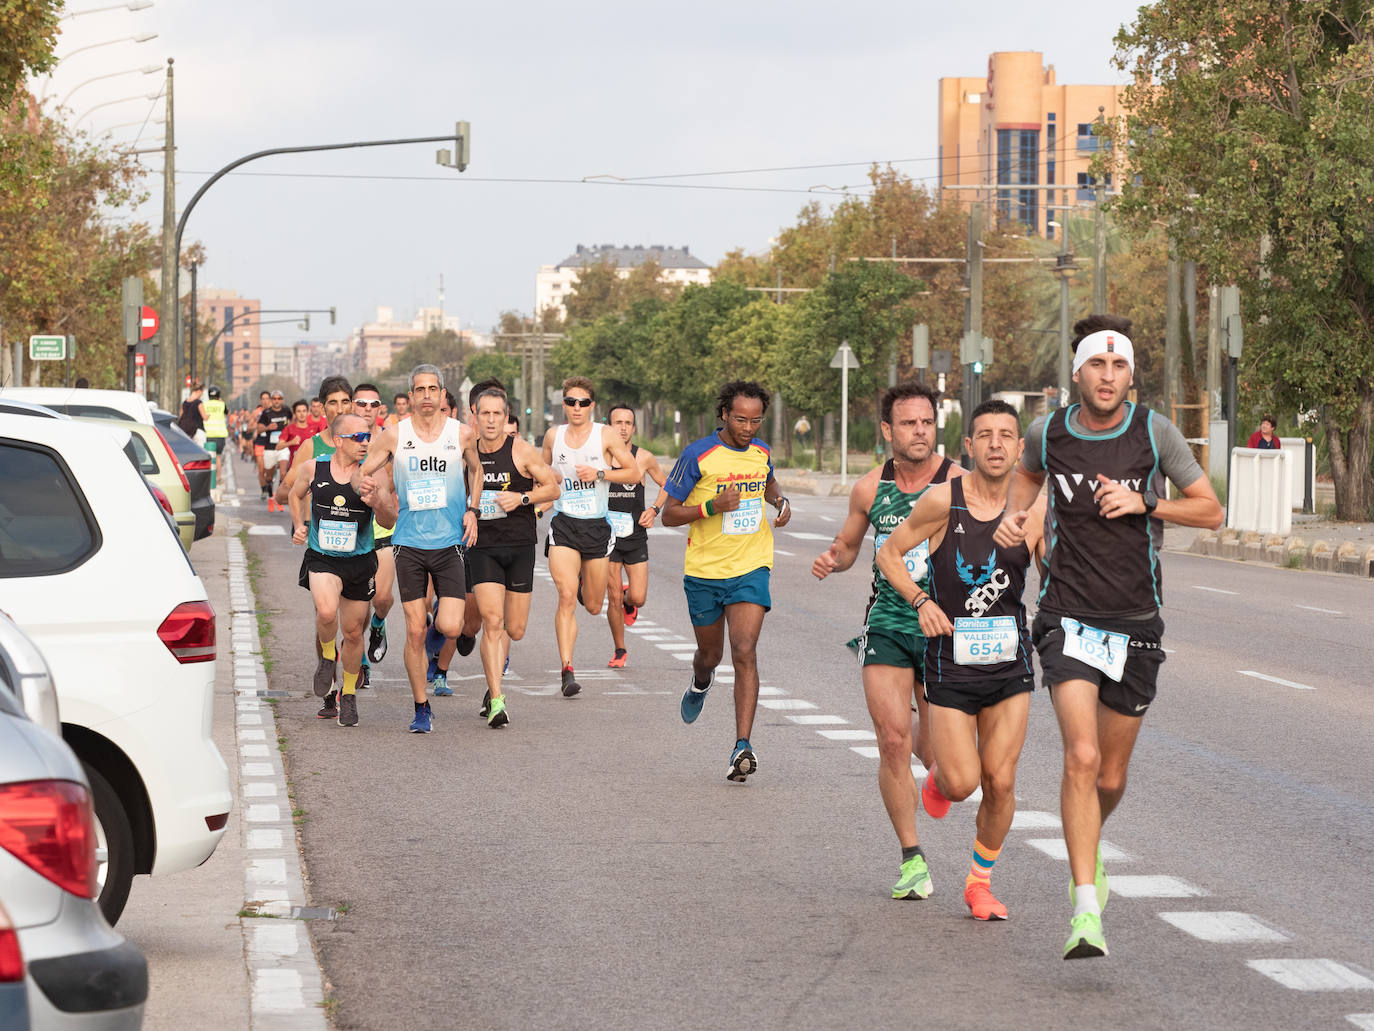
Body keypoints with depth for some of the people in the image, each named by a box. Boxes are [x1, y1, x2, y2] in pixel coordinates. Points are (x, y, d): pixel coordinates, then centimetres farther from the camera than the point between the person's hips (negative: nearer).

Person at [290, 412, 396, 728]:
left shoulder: (372, 473, -9)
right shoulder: (315, 468, -4)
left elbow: (390, 520, -14)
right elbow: (296, 494, 18)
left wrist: (375, 501, -33)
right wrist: (299, 525, 5)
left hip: (360, 561, 1)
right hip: (321, 558, 0)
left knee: (353, 631, 9)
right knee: (326, 611, -27)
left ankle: (349, 693, 32)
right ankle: (327, 654, 6)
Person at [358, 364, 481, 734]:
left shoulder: (462, 434, 1)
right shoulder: (394, 435, -1)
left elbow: (476, 471, 19)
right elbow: (360, 474, 8)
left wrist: (472, 510, 6)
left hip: (450, 542, 0)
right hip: (409, 543, 0)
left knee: (450, 628, -12)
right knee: (415, 632, -1)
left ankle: (441, 621, 27)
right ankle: (422, 709, 12)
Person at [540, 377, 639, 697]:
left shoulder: (606, 435, -2)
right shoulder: (553, 436, 5)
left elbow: (633, 473, 0)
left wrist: (600, 473, -14)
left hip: (597, 526, 0)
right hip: (563, 525, 0)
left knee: (594, 607, 10)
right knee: (566, 596, -19)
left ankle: (586, 584, 49)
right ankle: (567, 670, -20)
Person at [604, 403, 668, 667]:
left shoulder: (644, 458, -2)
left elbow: (666, 484, 14)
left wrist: (654, 509, -1)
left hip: (636, 537, 1)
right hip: (608, 536, -1)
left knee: (637, 598, -5)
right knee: (614, 598, -2)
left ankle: (627, 599, 33)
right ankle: (619, 651, 16)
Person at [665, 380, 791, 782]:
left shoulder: (761, 452, 3)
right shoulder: (698, 455, -10)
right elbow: (668, 514, -7)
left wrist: (782, 502, 6)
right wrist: (712, 506, -22)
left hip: (751, 570, 1)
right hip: (704, 572, -1)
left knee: (744, 652, -15)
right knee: (710, 653, 17)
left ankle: (743, 746, -19)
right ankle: (700, 685, 55)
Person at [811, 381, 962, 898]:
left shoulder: (959, 483, -7)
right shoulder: (870, 488, 2)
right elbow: (847, 545, 17)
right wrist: (831, 559, -5)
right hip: (887, 623, 1)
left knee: (932, 753, 5)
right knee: (892, 742, -11)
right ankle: (913, 860, -1)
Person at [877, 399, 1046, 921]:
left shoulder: (1034, 510, -4)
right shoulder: (942, 501, -11)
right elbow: (889, 553, 0)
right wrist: (920, 600, -14)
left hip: (1010, 663, 2)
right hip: (951, 661, -2)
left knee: (1000, 782, -2)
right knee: (962, 782, -6)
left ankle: (980, 881, 19)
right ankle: (939, 774, 33)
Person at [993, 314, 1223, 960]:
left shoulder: (1154, 432, -5)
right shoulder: (1048, 433, -1)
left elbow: (1211, 511, 0)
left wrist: (1144, 504, -15)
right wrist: (1013, 515, 5)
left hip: (1135, 625, 1)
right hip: (1067, 617, -1)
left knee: (1111, 777, 11)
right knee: (1082, 756, -21)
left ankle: (1087, 847, 46)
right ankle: (1086, 910, -21)